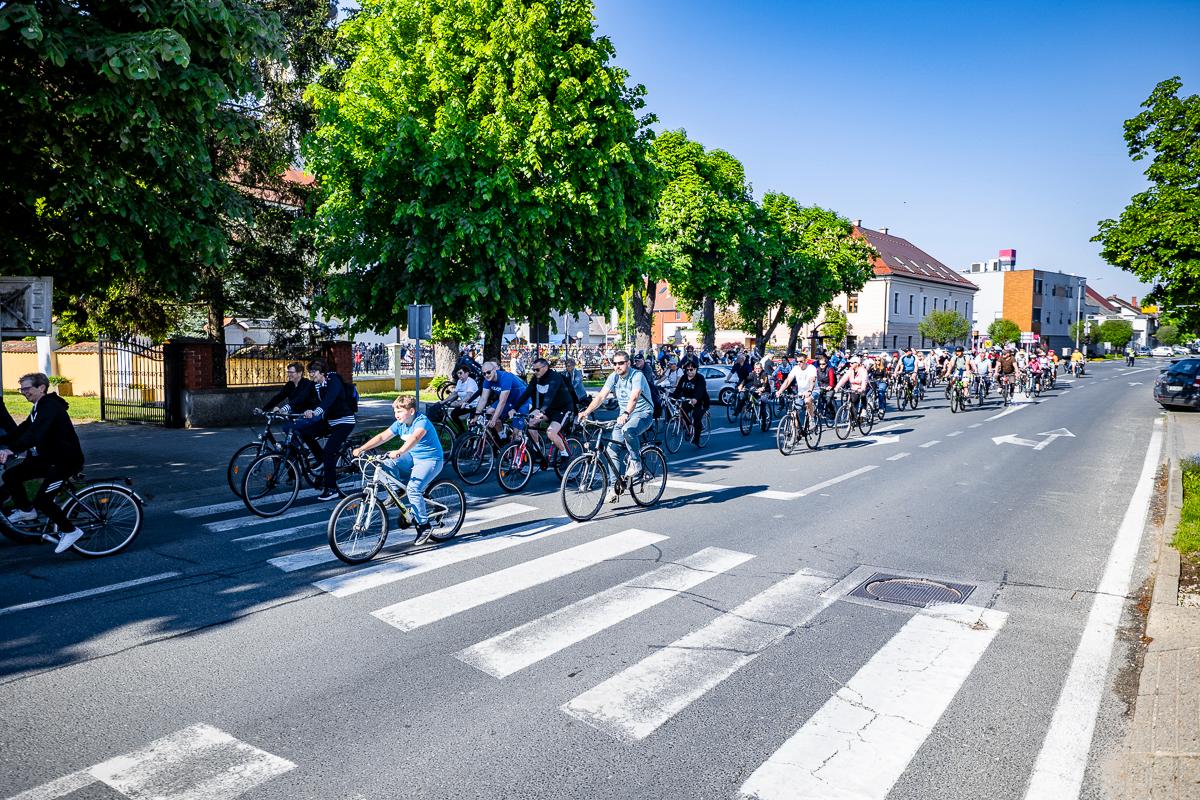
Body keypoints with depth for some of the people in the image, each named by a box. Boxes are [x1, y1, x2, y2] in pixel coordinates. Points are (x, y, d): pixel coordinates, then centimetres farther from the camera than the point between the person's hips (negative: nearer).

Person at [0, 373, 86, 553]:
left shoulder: (50, 407, -20)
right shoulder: (38, 408, 13)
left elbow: (36, 434, -34)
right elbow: (19, 432, 12)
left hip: (67, 460, -9)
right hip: (49, 457, 9)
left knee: (42, 499, -16)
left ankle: (69, 531, 0)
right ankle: (25, 510, 22)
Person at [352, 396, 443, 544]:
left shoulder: (422, 422, -22)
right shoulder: (400, 424, 1)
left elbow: (415, 438, -42)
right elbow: (382, 437, -2)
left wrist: (399, 452, -58)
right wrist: (361, 449, -13)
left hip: (430, 461, -8)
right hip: (413, 457, 8)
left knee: (413, 489, -24)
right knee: (387, 466, -13)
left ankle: (424, 526, -11)